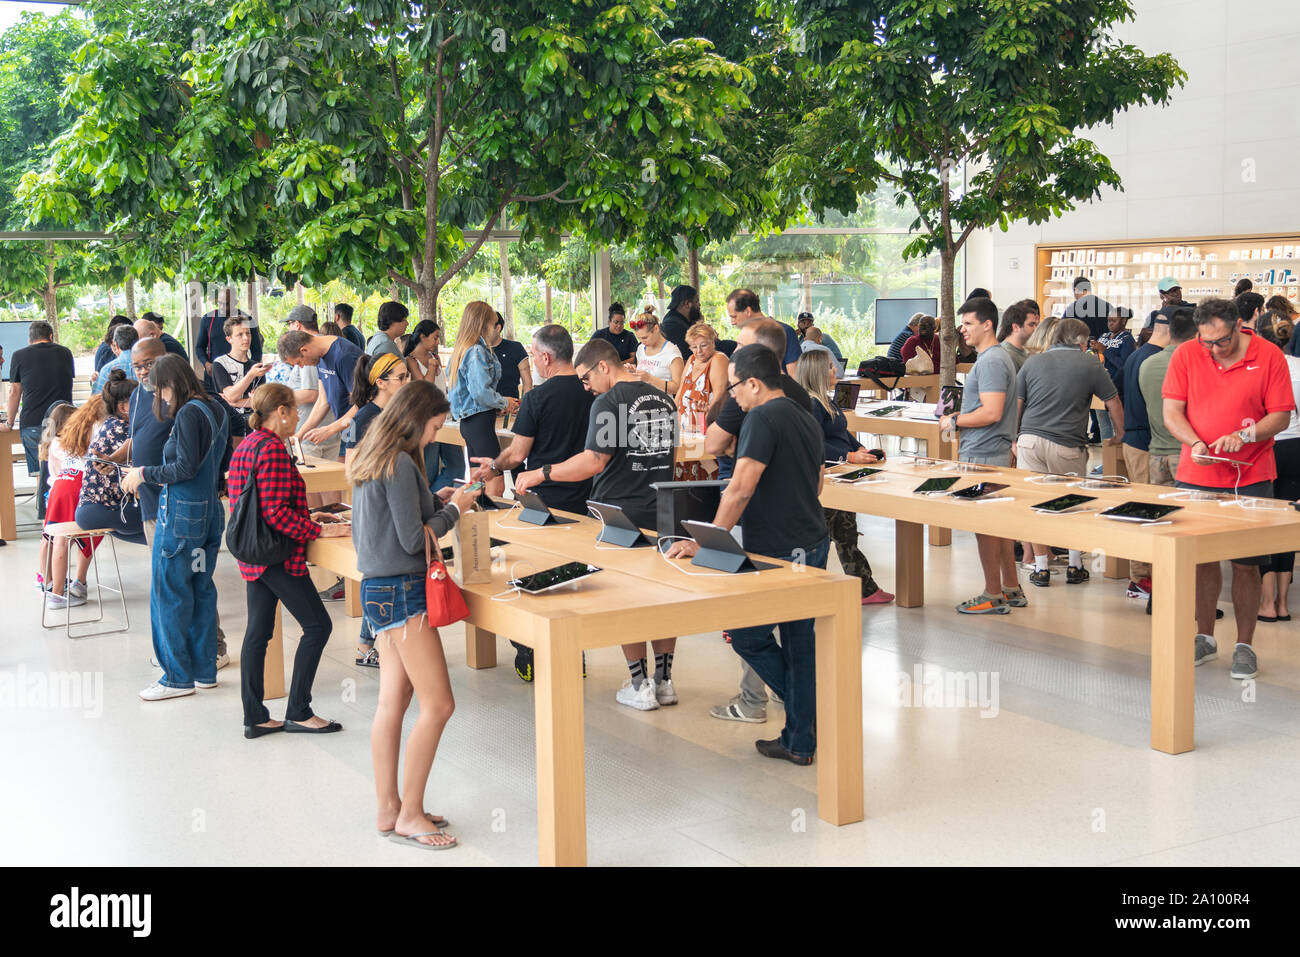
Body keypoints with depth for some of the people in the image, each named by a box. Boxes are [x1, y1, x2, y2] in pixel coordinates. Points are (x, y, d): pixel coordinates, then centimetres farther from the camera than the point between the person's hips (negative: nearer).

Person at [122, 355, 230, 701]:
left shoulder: (188, 414, -17)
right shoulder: (216, 410, 9)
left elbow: (186, 468, -21)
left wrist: (145, 473, -9)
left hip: (181, 513, -9)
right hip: (209, 510, 9)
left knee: (170, 592, -1)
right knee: (202, 589, 13)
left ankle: (178, 677, 3)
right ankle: (204, 670, 18)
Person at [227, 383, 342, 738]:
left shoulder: (246, 446, 13)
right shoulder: (272, 448, -17)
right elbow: (276, 512, -23)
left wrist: (309, 521, 21)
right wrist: (318, 530, -15)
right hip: (278, 556, -10)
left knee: (258, 631, 11)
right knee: (317, 625, -1)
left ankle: (254, 717, 14)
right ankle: (298, 712, 2)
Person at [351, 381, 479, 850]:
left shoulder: (372, 459, 13)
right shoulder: (399, 465, -17)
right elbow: (413, 540, -17)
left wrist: (439, 502, 11)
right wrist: (453, 510, -4)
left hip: (379, 589, 10)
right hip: (402, 591, -10)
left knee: (393, 701, 13)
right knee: (437, 705, -6)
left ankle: (389, 810, 19)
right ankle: (409, 816, 1)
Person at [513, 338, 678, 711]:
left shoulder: (609, 403, -14)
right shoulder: (663, 400, 9)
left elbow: (594, 461, -19)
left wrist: (539, 474, -13)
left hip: (621, 514, -6)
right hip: (660, 511, 7)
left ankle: (640, 686, 6)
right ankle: (664, 679, 19)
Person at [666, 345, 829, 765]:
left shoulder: (763, 418, -16)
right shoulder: (806, 420, 12)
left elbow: (740, 490, -23)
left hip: (780, 553, -9)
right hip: (813, 543, 9)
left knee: (746, 636, 5)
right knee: (799, 639, 13)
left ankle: (813, 714, 8)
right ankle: (800, 741, 19)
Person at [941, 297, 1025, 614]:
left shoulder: (991, 361, -17)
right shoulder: (995, 356, 16)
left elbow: (991, 413, -24)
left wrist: (954, 422, -13)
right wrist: (959, 417, 14)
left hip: (983, 457, -11)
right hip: (995, 452, 11)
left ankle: (994, 596, 2)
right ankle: (1012, 589, 22)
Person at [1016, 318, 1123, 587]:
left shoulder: (1033, 362, 12)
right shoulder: (1089, 364, 6)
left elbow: (1015, 404, 12)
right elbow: (1113, 403, 12)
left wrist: (1013, 440, 21)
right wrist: (1119, 435, 27)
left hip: (1030, 440, 2)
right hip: (1067, 445, -2)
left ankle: (1041, 568, 10)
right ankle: (1075, 567, 19)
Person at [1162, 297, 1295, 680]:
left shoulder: (1269, 356, -6)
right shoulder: (1186, 355, -2)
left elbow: (1281, 416, -4)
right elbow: (1172, 411, -2)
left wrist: (1244, 435, -21)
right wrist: (1195, 444, -19)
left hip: (1249, 477, -2)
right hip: (1195, 476, 2)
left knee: (1245, 564, 1)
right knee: (1202, 558, 8)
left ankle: (1245, 646, 13)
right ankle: (1205, 639, 23)